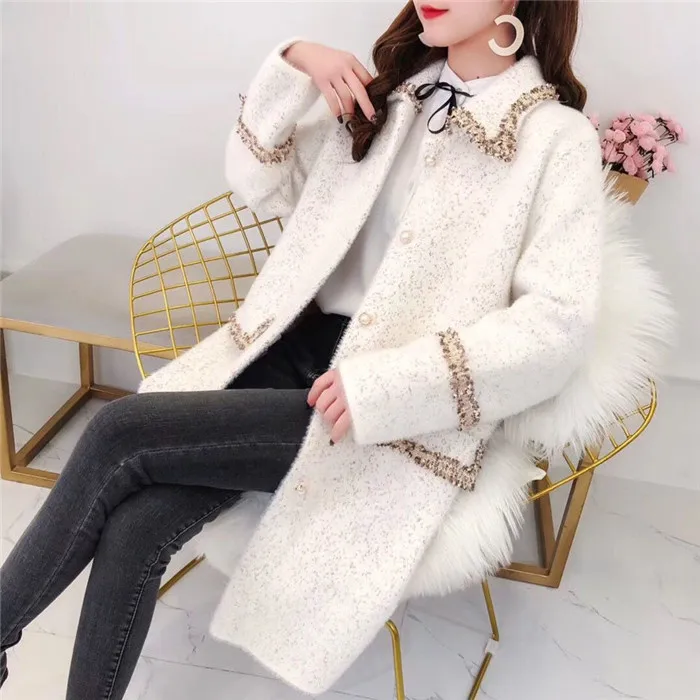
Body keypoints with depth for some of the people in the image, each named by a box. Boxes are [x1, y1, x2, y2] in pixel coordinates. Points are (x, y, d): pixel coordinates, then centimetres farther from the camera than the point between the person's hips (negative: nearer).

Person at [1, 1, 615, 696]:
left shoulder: (558, 140, -5)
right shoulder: (387, 91, 12)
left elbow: (557, 326, -14)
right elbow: (259, 182, 15)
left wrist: (384, 385, -23)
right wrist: (293, 66, -1)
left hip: (404, 412, -5)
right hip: (297, 346, 5)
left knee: (121, 433, -18)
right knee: (136, 523, -18)